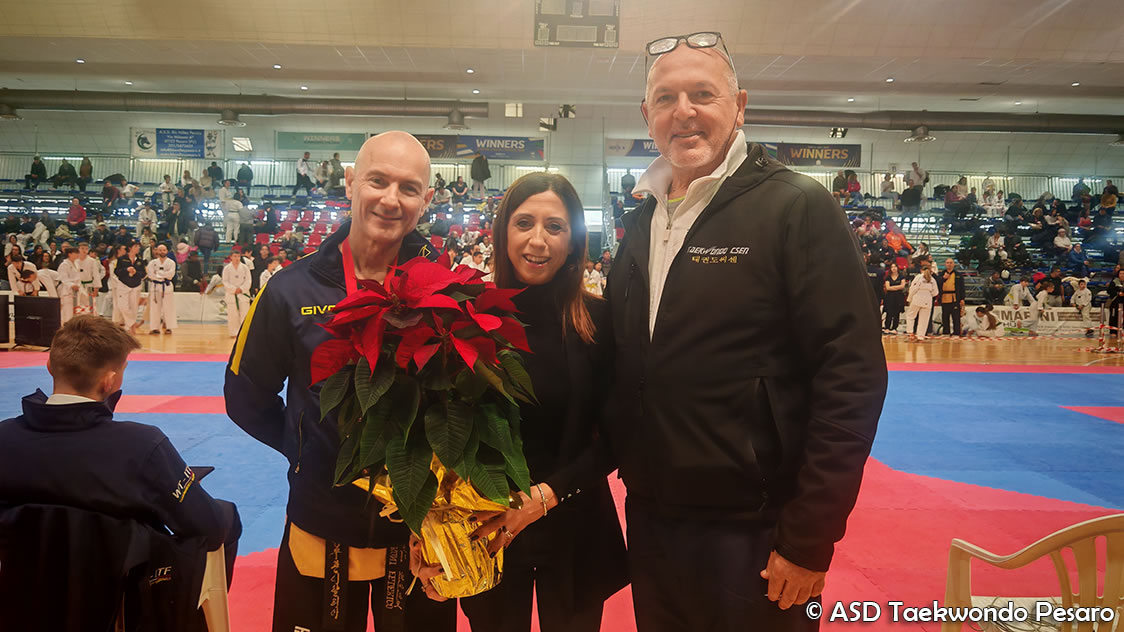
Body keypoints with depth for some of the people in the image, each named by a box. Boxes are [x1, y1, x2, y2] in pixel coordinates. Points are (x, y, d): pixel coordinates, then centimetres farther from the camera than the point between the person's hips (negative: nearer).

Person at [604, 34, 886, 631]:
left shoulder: (798, 207, -11)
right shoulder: (640, 222, 8)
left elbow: (852, 377, -16)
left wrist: (809, 537, -16)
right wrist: (625, 461, 6)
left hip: (751, 534, -5)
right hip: (648, 519, 6)